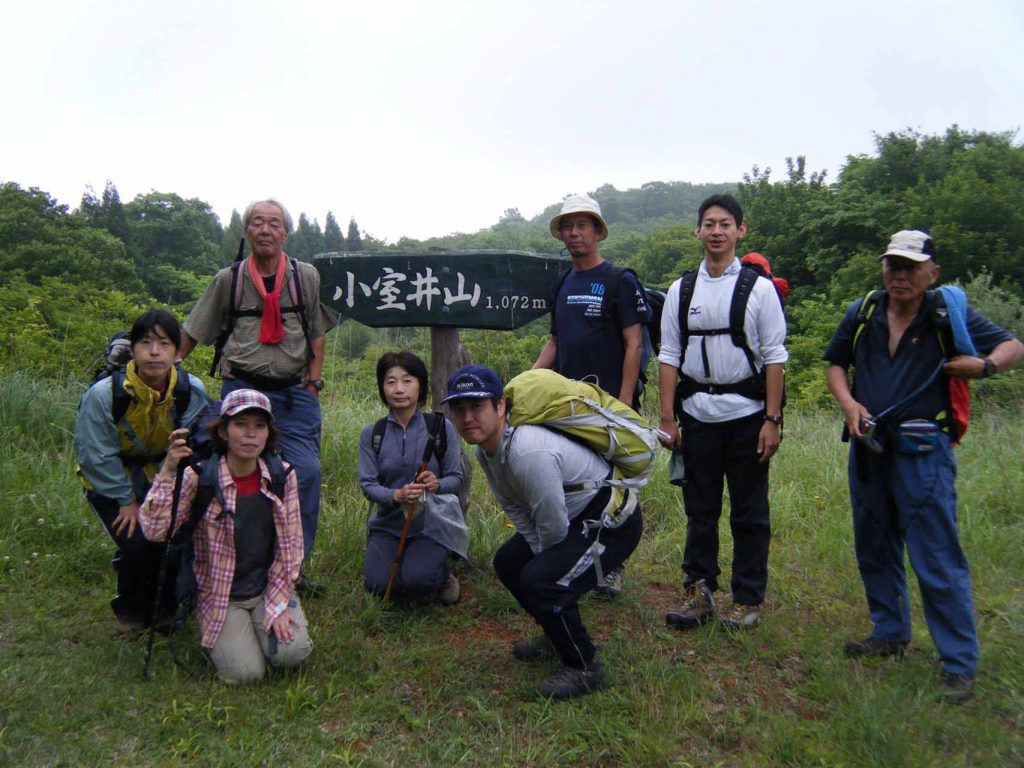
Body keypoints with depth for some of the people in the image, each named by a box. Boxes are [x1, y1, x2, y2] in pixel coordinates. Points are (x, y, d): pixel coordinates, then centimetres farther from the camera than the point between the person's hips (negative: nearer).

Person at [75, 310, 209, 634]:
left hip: (163, 477, 3)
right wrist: (128, 501, -13)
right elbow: (97, 457, -17)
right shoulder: (104, 393, -26)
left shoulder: (192, 391, -18)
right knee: (138, 544, -21)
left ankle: (166, 606, 15)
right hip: (110, 482, -3)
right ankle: (131, 611, 13)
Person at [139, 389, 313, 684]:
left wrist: (279, 605, -7)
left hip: (270, 589, 2)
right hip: (220, 597, -2)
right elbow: (155, 530, -24)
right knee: (245, 672, -17)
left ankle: (265, 622, 13)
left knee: (293, 652, -21)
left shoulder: (282, 475, -5)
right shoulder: (199, 477, -12)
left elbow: (291, 545, -2)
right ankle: (219, 632, 15)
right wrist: (168, 471, -32)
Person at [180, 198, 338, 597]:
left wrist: (313, 383, 3)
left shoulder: (306, 276, 7)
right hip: (242, 390, 0)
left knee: (306, 473, -9)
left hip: (294, 392, 0)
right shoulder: (228, 279, 6)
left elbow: (317, 334, 10)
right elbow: (191, 333, 12)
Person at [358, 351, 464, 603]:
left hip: (431, 524, -2)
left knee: (416, 580, -24)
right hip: (387, 526, 2)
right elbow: (367, 484, -6)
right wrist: (396, 495, -27)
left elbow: (456, 477, -4)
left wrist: (437, 485, -28)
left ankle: (443, 575, 12)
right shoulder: (372, 434, 0)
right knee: (378, 584, -19)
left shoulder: (441, 426, -4)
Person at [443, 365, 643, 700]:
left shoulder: (529, 453, -34)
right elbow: (517, 510, 8)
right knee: (508, 561, 15)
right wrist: (543, 559, 5)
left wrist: (548, 564, -5)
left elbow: (553, 526, -25)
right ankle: (558, 635, 33)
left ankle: (584, 668, -3)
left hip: (613, 523, -10)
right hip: (575, 517, 10)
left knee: (539, 580, -25)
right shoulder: (486, 448, -3)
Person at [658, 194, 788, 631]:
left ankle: (748, 600, 20)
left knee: (749, 514, 6)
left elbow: (774, 358, -4)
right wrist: (667, 418, 1)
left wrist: (772, 420, -9)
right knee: (700, 510, 11)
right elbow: (669, 357, 6)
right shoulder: (681, 290, 6)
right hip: (697, 415, 2)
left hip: (746, 415, -2)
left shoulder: (759, 288, -2)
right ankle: (698, 592, 23)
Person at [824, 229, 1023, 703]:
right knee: (874, 549, 15)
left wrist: (985, 365, -15)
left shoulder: (950, 316, -2)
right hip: (868, 448, 5)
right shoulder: (862, 315, 6)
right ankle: (890, 634, 33)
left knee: (937, 560, -4)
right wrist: (849, 403, -3)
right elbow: (836, 365, 15)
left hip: (922, 452, -5)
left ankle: (959, 664, 9)